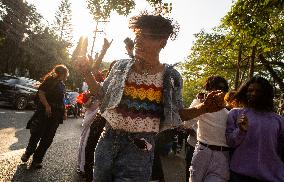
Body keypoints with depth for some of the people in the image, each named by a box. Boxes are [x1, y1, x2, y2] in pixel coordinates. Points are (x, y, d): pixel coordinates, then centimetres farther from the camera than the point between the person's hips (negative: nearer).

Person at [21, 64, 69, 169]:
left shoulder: (62, 85, 17)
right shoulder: (50, 80, -3)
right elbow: (41, 92, -12)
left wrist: (64, 112, 15)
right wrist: (47, 106, -21)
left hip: (56, 114, 6)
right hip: (44, 111, -6)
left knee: (48, 138, 3)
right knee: (37, 134, -1)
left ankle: (37, 160, 13)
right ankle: (28, 153, 26)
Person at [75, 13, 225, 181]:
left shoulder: (171, 77, -7)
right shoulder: (121, 66, 0)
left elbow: (178, 113, 3)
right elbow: (103, 94, 13)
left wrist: (204, 107, -13)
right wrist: (87, 73, 0)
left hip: (139, 149, -4)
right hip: (108, 140, 4)